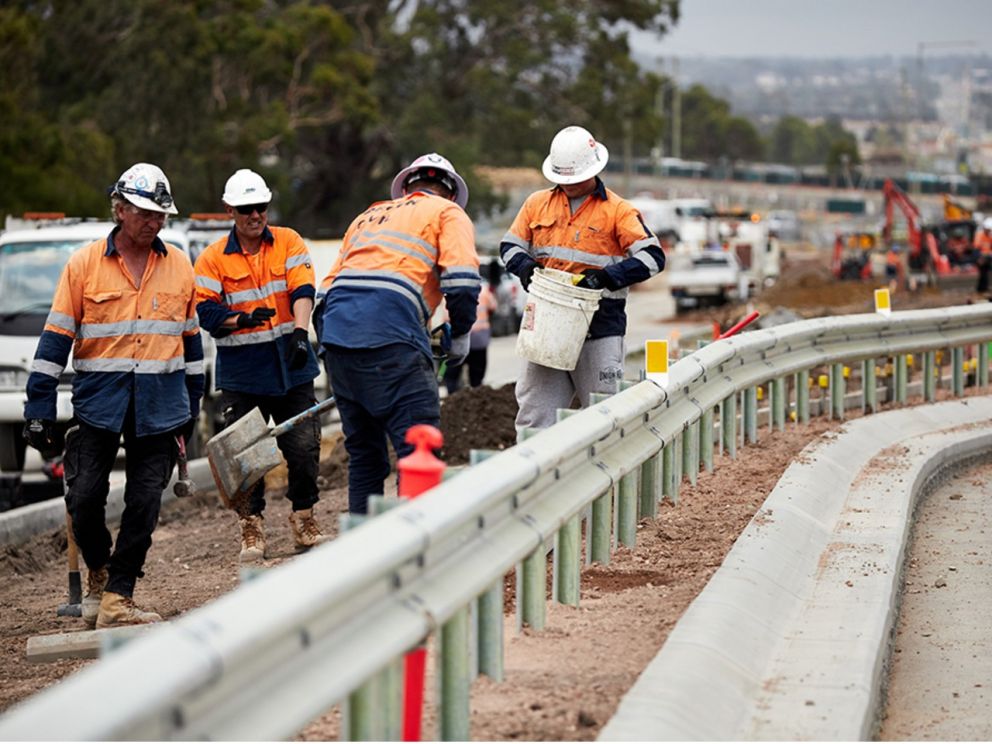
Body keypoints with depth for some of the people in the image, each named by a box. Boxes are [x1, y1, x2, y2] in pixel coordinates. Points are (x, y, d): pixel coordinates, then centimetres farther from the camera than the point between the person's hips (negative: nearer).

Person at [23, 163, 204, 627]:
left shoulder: (179, 266, 8)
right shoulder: (84, 265, -1)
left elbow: (191, 338, 17)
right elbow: (56, 338, 0)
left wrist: (192, 405, 17)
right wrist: (38, 410, -4)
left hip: (160, 406, 2)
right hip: (98, 401, -2)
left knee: (144, 505, -2)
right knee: (84, 498, -4)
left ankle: (116, 598, 4)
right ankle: (99, 572, 23)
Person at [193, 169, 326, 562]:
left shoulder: (289, 242, 3)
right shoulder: (213, 258, 0)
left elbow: (303, 291, -8)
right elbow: (205, 312, -3)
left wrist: (300, 331, -25)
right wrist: (244, 319, -20)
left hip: (290, 365, 1)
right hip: (241, 371, -1)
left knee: (304, 447, 2)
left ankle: (304, 519, 20)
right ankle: (251, 529, 13)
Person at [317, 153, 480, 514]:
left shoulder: (370, 215, 31)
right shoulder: (449, 213, 13)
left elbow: (329, 285, 27)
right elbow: (462, 280, -5)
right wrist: (459, 335, 8)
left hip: (335, 334, 7)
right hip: (390, 338, -7)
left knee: (364, 453, 16)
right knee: (419, 449, -9)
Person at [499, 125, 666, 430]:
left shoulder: (617, 210, 0)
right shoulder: (537, 204, 12)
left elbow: (652, 256, -7)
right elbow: (510, 245, 17)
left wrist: (607, 277, -21)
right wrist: (525, 266, -7)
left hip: (600, 327, -3)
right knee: (535, 415, 2)